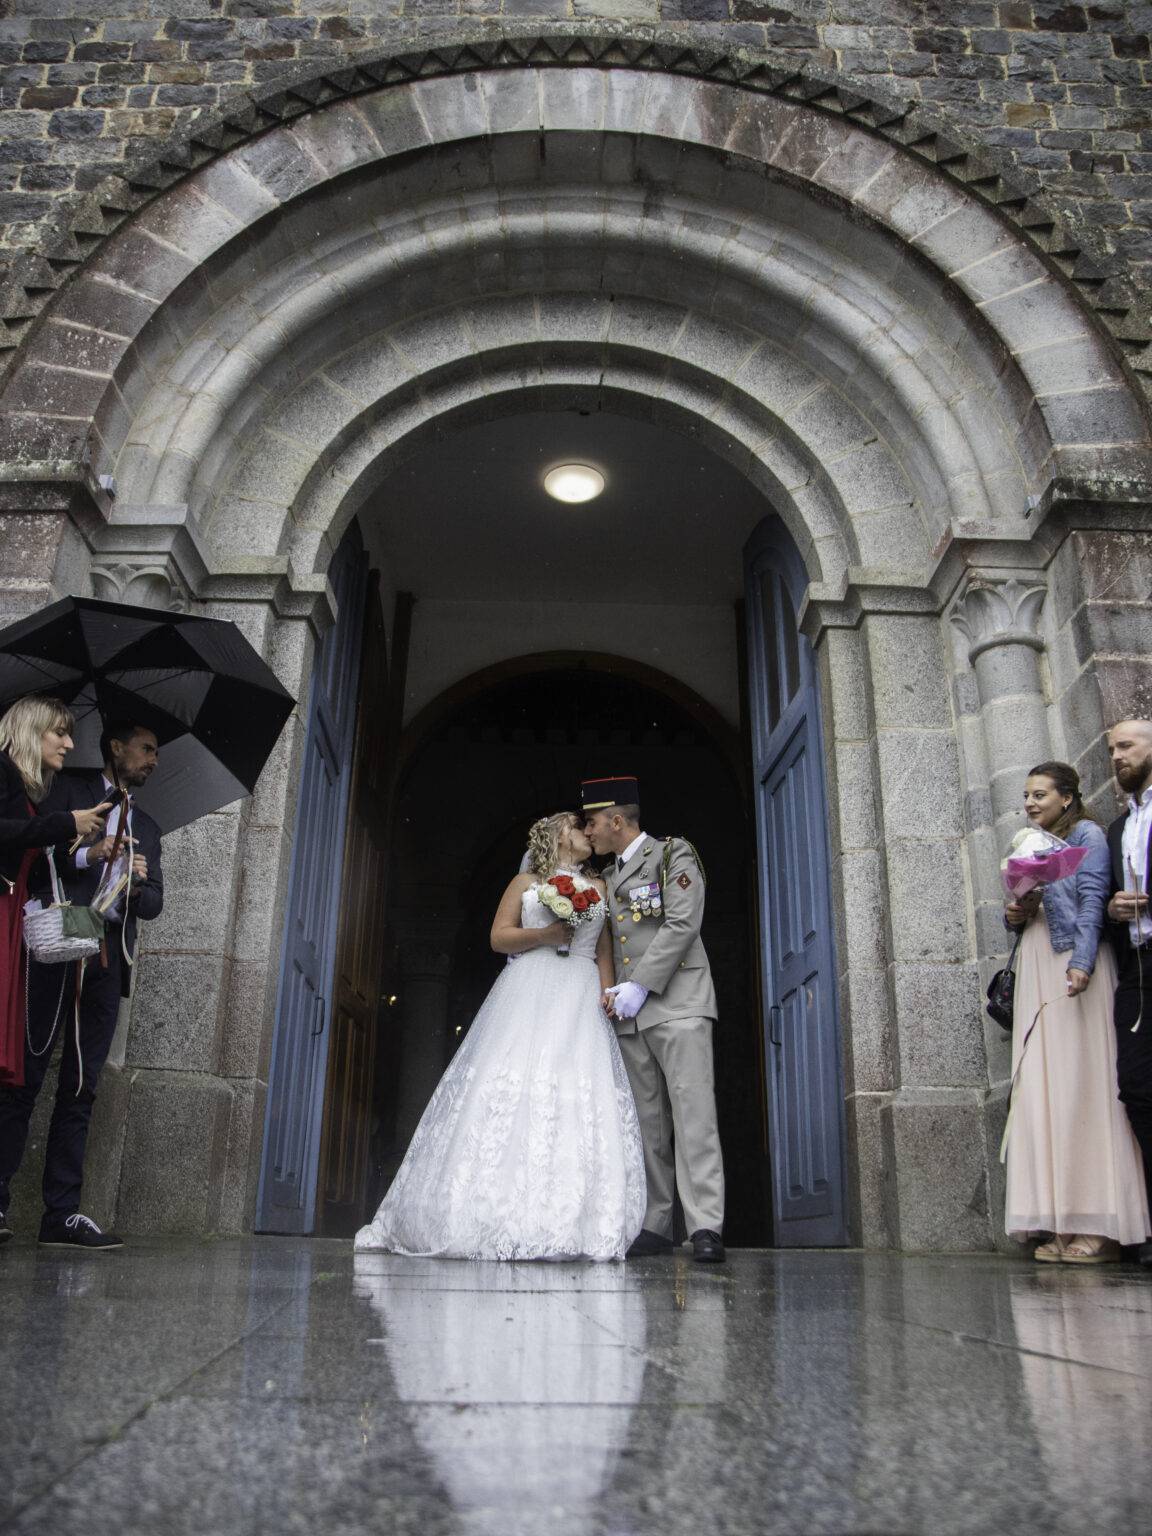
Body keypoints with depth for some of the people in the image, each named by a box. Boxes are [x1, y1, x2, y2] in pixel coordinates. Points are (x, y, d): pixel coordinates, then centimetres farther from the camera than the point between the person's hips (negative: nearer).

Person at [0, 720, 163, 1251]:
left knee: (81, 1088, 2)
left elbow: (154, 904, 18)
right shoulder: (69, 789, 11)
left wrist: (137, 883, -3)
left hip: (109, 958, 5)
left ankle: (62, 1213, 1)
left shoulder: (146, 826, 25)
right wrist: (87, 854, -16)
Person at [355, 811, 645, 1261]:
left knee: (582, 1098, -12)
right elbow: (498, 937, 7)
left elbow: (605, 952, 14)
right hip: (527, 996, -2)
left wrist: (608, 999, -2)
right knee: (511, 1090, -14)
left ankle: (570, 1225, -14)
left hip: (581, 1000, 2)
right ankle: (499, 1218, -11)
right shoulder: (525, 882, 16)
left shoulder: (598, 889, 21)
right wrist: (544, 934, -8)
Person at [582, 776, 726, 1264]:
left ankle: (705, 1227, -14)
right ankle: (656, 1224, 8)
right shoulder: (608, 879, 22)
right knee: (647, 1121, 4)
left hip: (676, 1001, -6)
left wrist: (640, 985, -14)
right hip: (630, 1012, 7)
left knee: (693, 1110, -13)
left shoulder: (674, 855, 2)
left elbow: (682, 924, -10)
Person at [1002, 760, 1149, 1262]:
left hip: (1073, 963, -7)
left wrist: (1082, 962, -21)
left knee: (1082, 1082, -9)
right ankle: (1066, 1224, 2)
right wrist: (1012, 914, 1)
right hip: (1035, 968, 7)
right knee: (1042, 1088, 0)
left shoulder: (1087, 834, 3)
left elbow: (1093, 900, -10)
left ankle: (1100, 1225, -7)